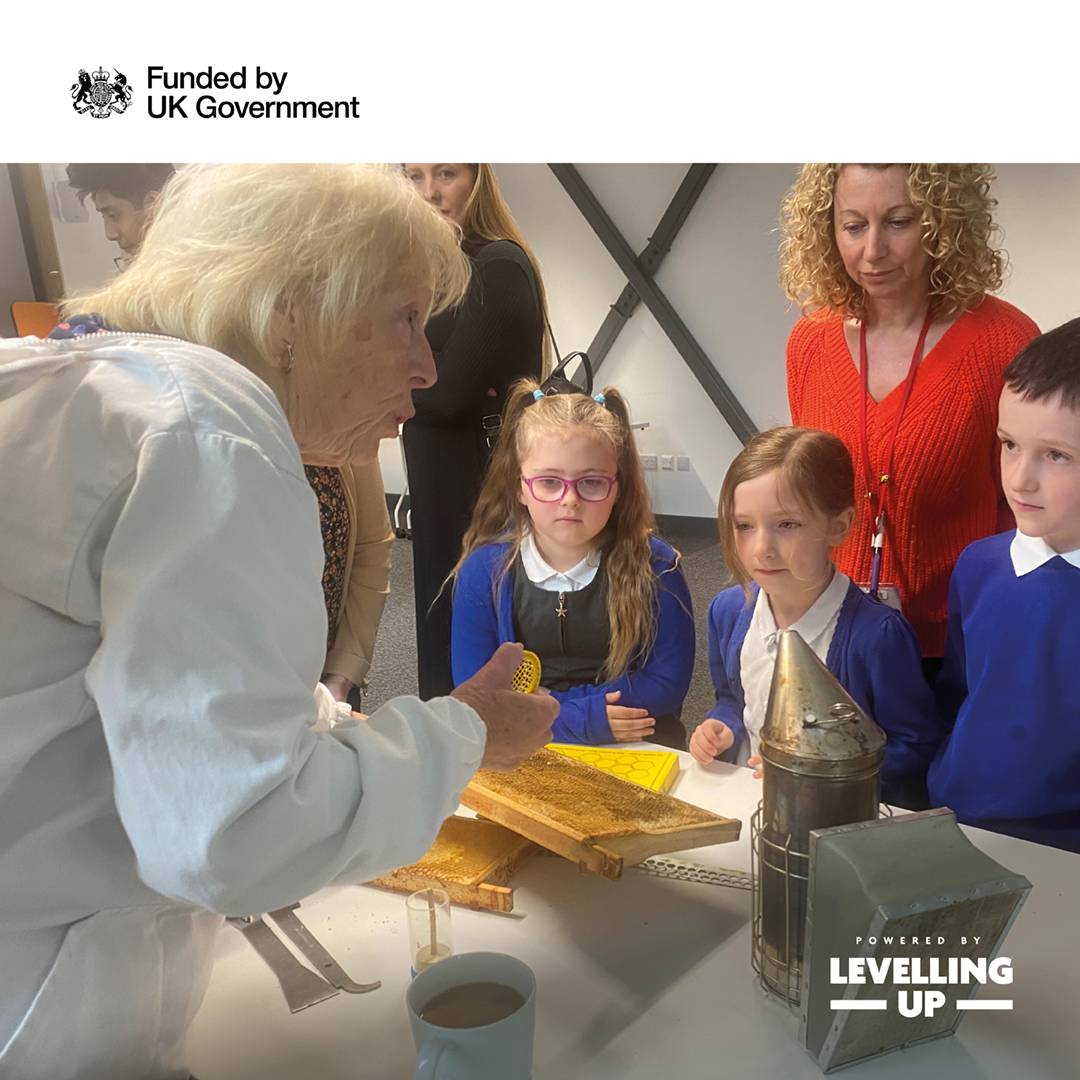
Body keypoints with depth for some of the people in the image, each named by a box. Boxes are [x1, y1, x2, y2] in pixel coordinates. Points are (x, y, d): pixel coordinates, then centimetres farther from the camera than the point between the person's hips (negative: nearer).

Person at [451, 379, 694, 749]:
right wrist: (577, 718, -16)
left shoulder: (654, 565, -7)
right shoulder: (485, 571, -6)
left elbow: (668, 681, -6)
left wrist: (545, 706, -11)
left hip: (637, 746, 0)